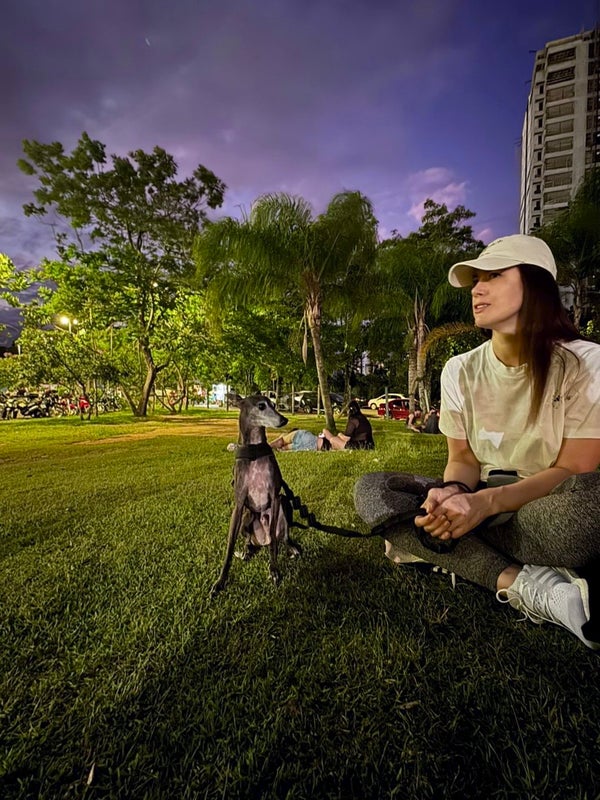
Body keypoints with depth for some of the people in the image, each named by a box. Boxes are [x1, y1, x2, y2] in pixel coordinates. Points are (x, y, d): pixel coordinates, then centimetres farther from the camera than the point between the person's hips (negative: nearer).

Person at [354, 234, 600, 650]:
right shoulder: (460, 371, 0)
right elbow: (463, 459, 0)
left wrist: (487, 502, -29)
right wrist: (452, 492, -25)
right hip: (483, 505, 4)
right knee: (371, 489, -17)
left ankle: (437, 549, -20)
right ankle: (521, 582, -26)